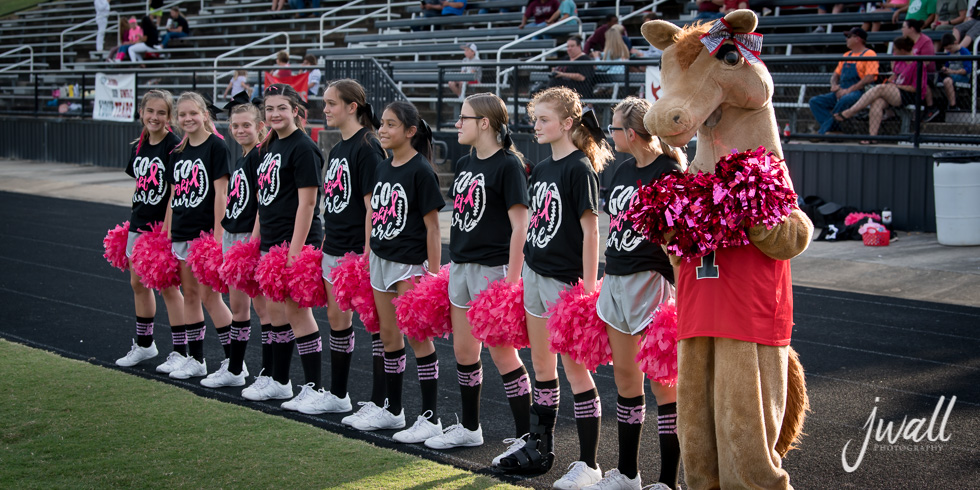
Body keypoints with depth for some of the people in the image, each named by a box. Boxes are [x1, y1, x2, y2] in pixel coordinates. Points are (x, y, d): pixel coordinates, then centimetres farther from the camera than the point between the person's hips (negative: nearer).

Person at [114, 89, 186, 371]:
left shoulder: (174, 147, -13)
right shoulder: (139, 146, 8)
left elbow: (176, 192, -16)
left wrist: (167, 228, -19)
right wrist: (135, 218, 14)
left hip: (164, 225, -7)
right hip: (139, 224, 8)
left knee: (168, 285, -3)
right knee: (138, 282, 14)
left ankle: (180, 352, 5)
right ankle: (144, 344, 29)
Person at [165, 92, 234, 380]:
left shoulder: (216, 147, -8)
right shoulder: (178, 152, 12)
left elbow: (220, 193, -12)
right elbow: (174, 195, 16)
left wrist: (218, 234, -16)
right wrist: (166, 232, 12)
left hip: (206, 233, -7)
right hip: (181, 233, 7)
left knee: (209, 295, -7)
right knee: (190, 294, 10)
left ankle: (234, 359, 0)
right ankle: (195, 359, 17)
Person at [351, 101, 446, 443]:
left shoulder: (420, 171, -13)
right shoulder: (383, 169, 9)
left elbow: (432, 226, -13)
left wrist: (433, 274, -14)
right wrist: (367, 258, 13)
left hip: (410, 263, -8)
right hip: (381, 259, 8)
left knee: (418, 337, -4)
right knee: (389, 336, 14)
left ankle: (430, 418, 2)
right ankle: (392, 410, 25)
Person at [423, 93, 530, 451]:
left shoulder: (508, 165, -12)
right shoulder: (464, 164, 12)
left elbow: (519, 224, -15)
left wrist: (512, 280, -18)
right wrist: (452, 261, 16)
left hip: (492, 268, -8)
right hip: (461, 267, 8)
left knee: (501, 351, -6)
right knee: (463, 350, 14)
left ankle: (527, 436, 2)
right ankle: (470, 428, 27)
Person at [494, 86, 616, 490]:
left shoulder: (580, 169, -13)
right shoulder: (541, 169, 11)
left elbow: (590, 231, -15)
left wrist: (589, 288, -17)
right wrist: (520, 274, 16)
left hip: (566, 279, -8)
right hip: (535, 274, 8)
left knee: (574, 366, -4)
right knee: (541, 363, 15)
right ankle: (540, 448, 26)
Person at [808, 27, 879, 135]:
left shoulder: (869, 54, 0)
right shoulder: (847, 55, 25)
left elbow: (870, 78, -13)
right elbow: (836, 74, 27)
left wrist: (849, 90, -19)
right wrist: (834, 85, 2)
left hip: (858, 92, -8)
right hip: (840, 92, 8)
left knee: (844, 100, -40)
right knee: (815, 101, -13)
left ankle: (822, 132, -34)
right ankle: (835, 130, -27)